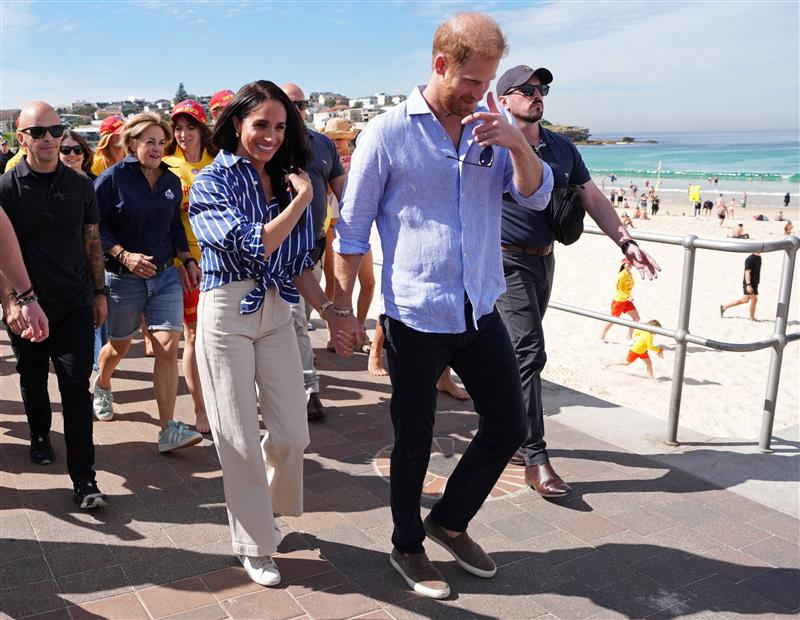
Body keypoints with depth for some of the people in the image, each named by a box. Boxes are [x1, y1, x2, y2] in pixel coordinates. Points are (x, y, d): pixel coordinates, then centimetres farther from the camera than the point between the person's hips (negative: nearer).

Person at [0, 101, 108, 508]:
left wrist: (99, 292, 10)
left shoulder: (80, 185, 4)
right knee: (33, 380, 17)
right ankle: (40, 435, 45)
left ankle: (83, 479, -2)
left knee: (76, 388, -4)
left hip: (75, 304, 1)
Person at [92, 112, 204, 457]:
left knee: (168, 348, -10)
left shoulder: (171, 181, 7)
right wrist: (124, 256, -19)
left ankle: (169, 431, -8)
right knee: (119, 346, 16)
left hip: (166, 276, 3)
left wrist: (187, 261, 8)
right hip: (123, 278, -3)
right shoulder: (113, 178, -8)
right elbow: (94, 226, -9)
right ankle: (101, 386, 52)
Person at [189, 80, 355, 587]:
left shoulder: (287, 181, 9)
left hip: (277, 312, 5)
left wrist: (329, 311, 0)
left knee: (293, 434, 4)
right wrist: (303, 199, -13)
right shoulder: (213, 181, -7)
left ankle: (266, 508, 36)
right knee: (240, 438, 4)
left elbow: (298, 264, 10)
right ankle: (255, 545, 22)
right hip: (227, 313, -4)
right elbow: (253, 245, -21)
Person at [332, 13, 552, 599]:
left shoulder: (493, 127, 5)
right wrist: (343, 305, -3)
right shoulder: (387, 134, -9)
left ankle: (449, 521, 35)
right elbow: (352, 228, -4)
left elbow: (537, 195, -1)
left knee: (509, 425, 13)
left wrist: (517, 143, -18)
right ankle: (407, 547, 33)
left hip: (482, 310, 5)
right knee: (414, 442, 10)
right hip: (416, 318, -5)